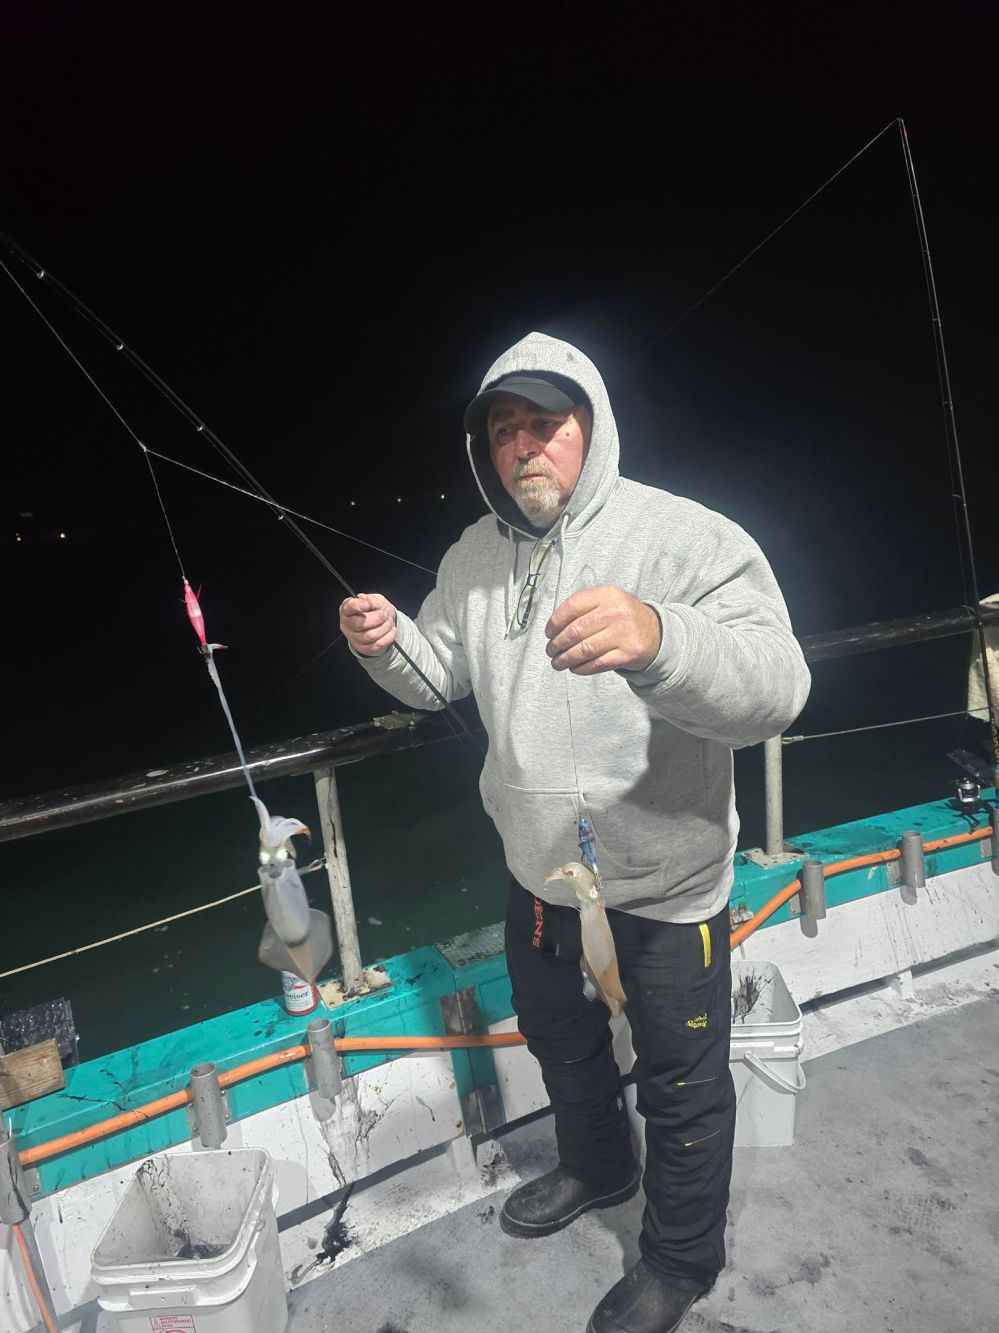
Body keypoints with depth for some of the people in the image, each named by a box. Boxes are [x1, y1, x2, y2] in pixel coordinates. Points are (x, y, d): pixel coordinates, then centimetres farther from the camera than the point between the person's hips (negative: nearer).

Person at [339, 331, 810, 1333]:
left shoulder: (686, 539, -22)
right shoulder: (475, 555, -1)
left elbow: (774, 689, -33)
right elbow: (439, 676, 7)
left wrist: (658, 638, -53)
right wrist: (387, 642, -16)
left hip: (664, 879, -5)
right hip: (538, 868, 6)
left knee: (681, 1084, 16)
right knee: (559, 1035, 29)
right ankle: (596, 1169, 61)